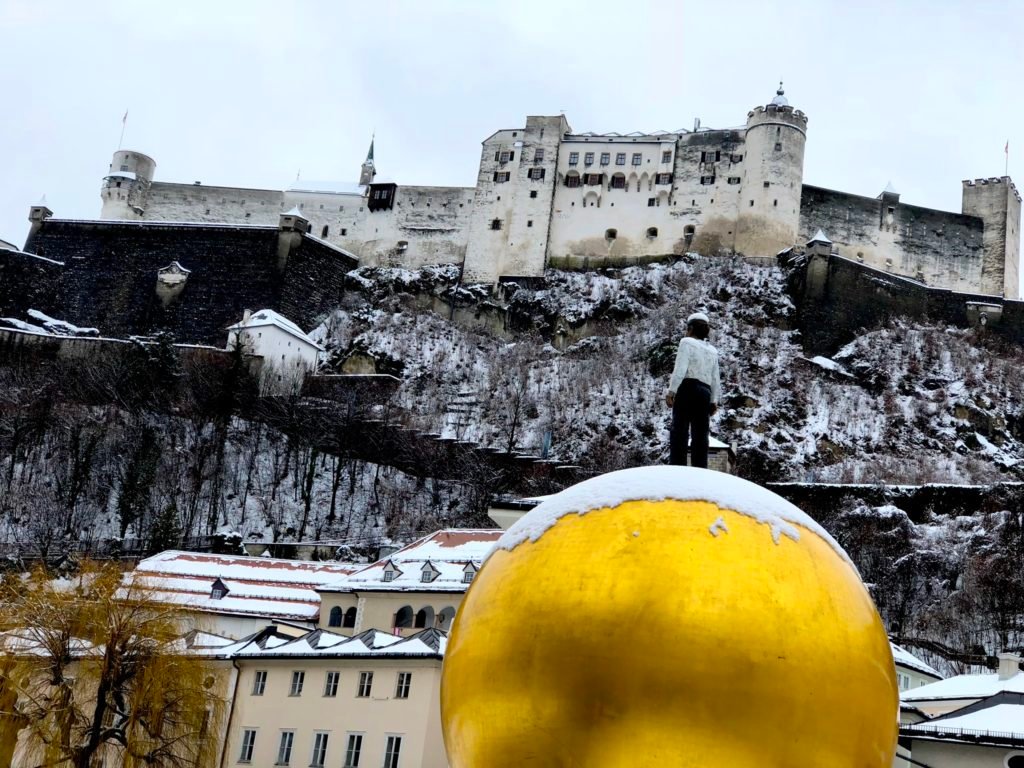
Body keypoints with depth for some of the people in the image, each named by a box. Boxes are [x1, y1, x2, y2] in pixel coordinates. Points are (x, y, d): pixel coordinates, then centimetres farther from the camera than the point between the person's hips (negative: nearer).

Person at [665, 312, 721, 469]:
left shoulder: (687, 342, 2)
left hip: (688, 388, -6)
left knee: (679, 431, -11)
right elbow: (715, 379, 16)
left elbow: (680, 368, -11)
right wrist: (714, 401, 19)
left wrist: (671, 391, -14)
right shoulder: (712, 351, 21)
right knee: (700, 434, 4)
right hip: (705, 393, 6)